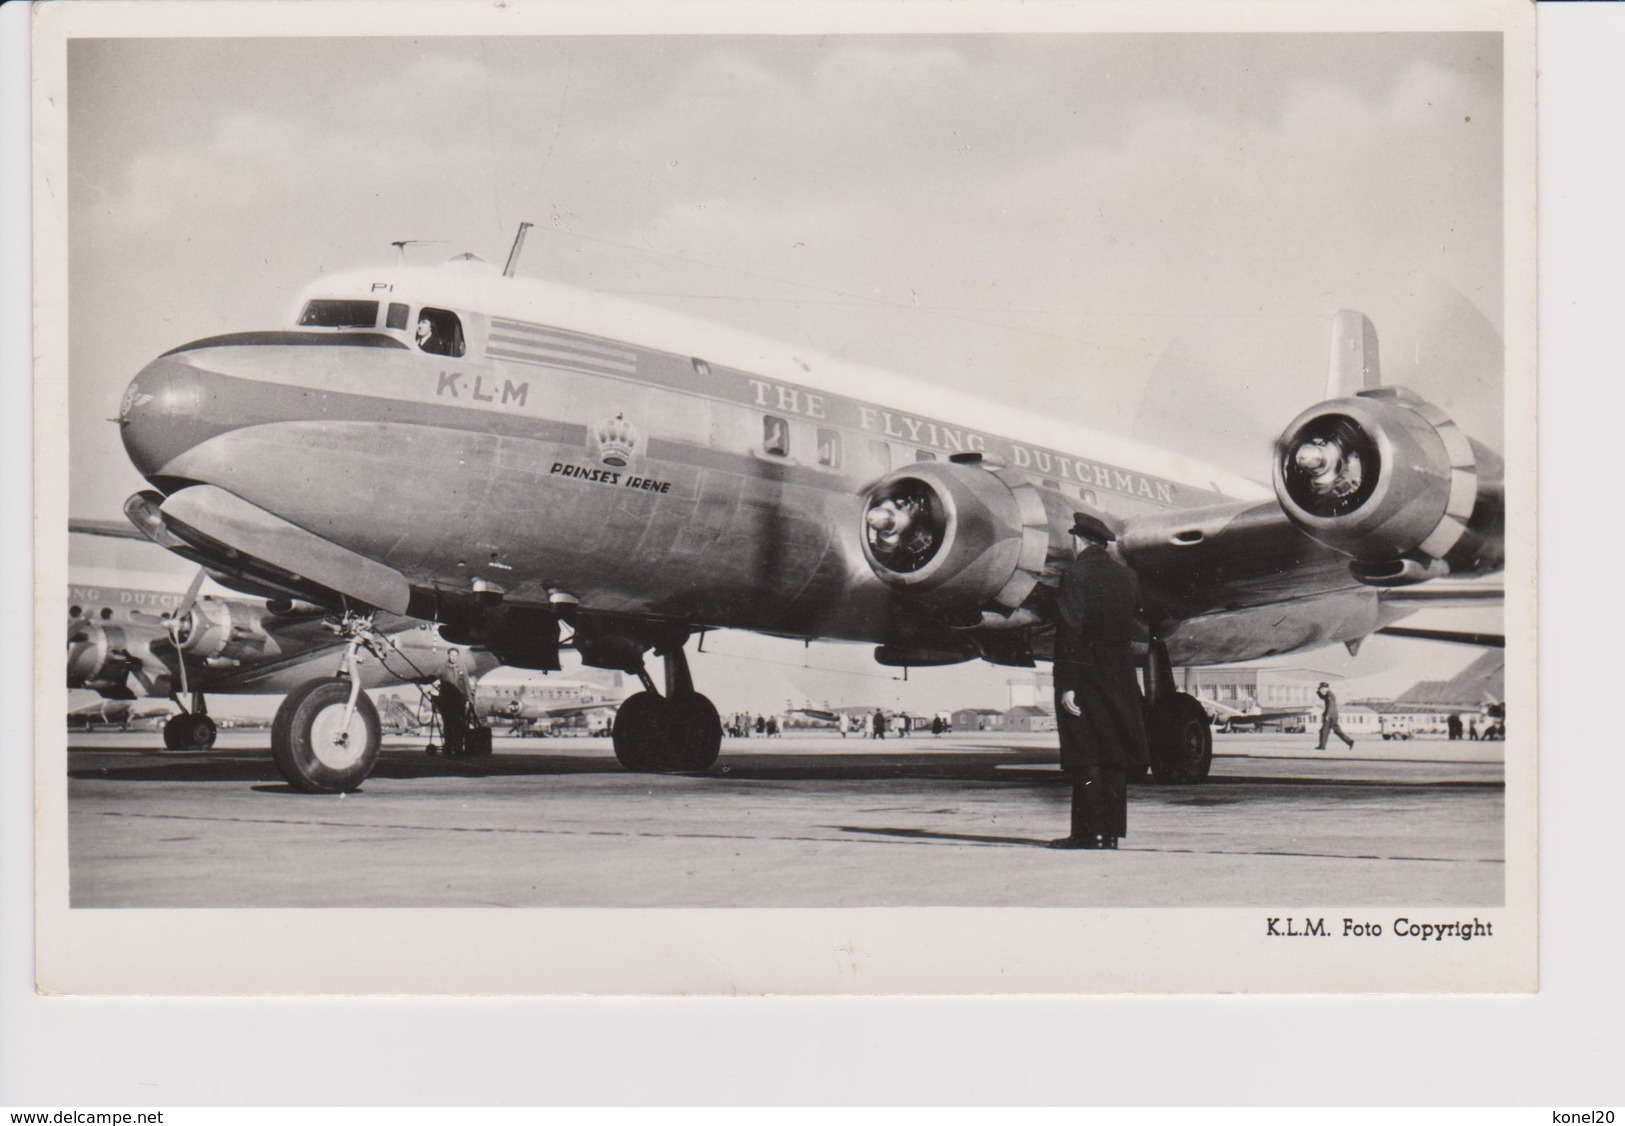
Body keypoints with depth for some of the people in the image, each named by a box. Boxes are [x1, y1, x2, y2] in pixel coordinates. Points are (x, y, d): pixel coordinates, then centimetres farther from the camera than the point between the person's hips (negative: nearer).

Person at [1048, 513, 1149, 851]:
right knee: (1115, 757, 8)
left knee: (1085, 759, -5)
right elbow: (1134, 625, 14)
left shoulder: (1076, 573, -10)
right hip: (1119, 680, 6)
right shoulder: (1126, 576, 9)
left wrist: (1066, 684, -16)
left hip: (1084, 674, -6)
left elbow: (1071, 630, -15)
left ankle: (1090, 831, -7)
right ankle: (1112, 830, 10)